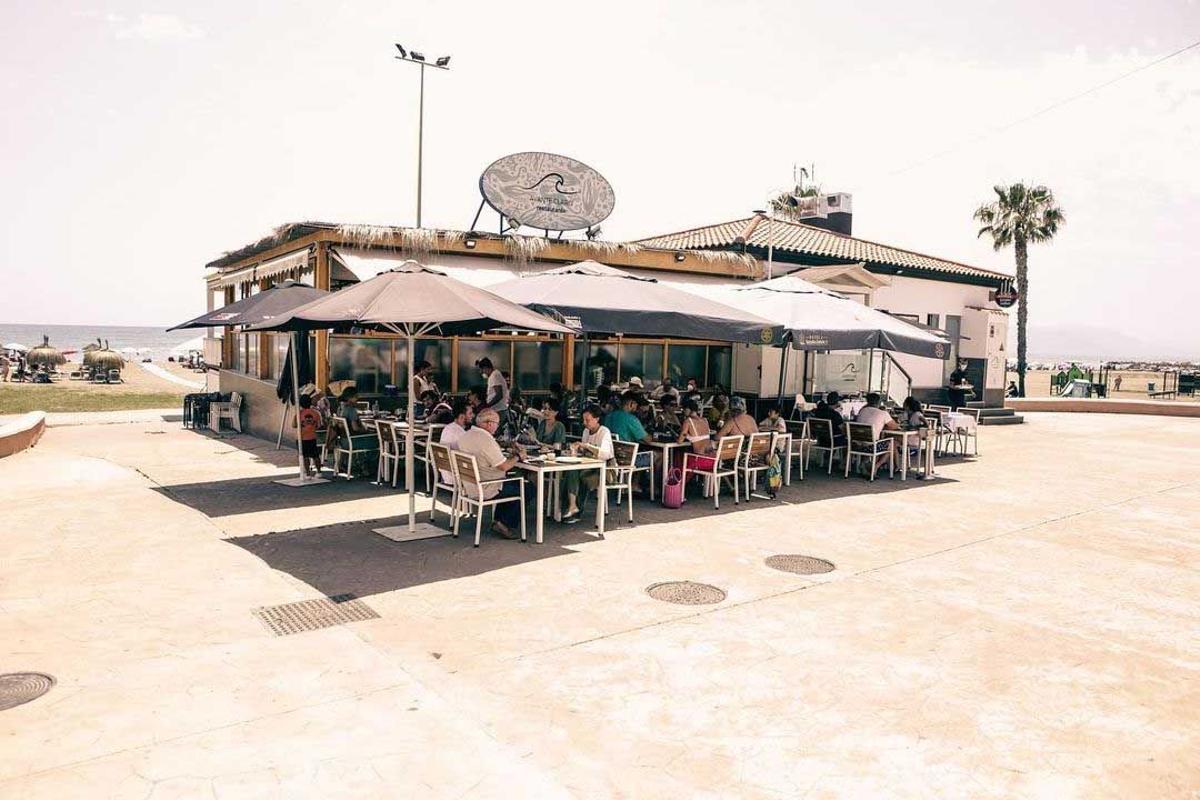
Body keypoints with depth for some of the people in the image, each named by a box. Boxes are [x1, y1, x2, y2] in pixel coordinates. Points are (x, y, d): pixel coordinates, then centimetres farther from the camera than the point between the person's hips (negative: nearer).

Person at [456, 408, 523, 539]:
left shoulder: (465, 436, 4)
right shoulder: (486, 440, -25)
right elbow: (504, 466, -25)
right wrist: (518, 456, -7)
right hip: (486, 491, -9)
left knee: (513, 483, 27)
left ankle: (497, 520, 26)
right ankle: (505, 524, 10)